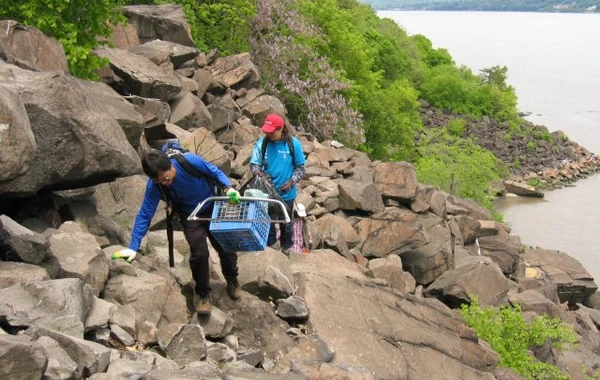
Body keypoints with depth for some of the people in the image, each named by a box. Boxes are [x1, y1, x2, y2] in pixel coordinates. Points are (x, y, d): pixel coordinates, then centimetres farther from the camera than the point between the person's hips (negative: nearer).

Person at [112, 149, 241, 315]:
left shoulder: (189, 161, -31)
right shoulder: (154, 186, -26)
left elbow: (215, 172, -15)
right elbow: (144, 215, -19)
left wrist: (228, 188, -33)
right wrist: (133, 247, -22)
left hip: (212, 207, 0)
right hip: (190, 216, 0)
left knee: (226, 247, 4)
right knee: (199, 253, -16)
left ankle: (232, 281, 35)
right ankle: (203, 294, 8)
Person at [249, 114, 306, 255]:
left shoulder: (293, 143, -13)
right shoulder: (262, 142, -10)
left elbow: (300, 167, -5)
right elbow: (254, 163, -3)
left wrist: (291, 181, -20)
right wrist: (256, 170, -27)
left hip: (286, 194, -1)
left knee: (286, 223, 17)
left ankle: (286, 250, 39)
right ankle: (269, 247, 39)